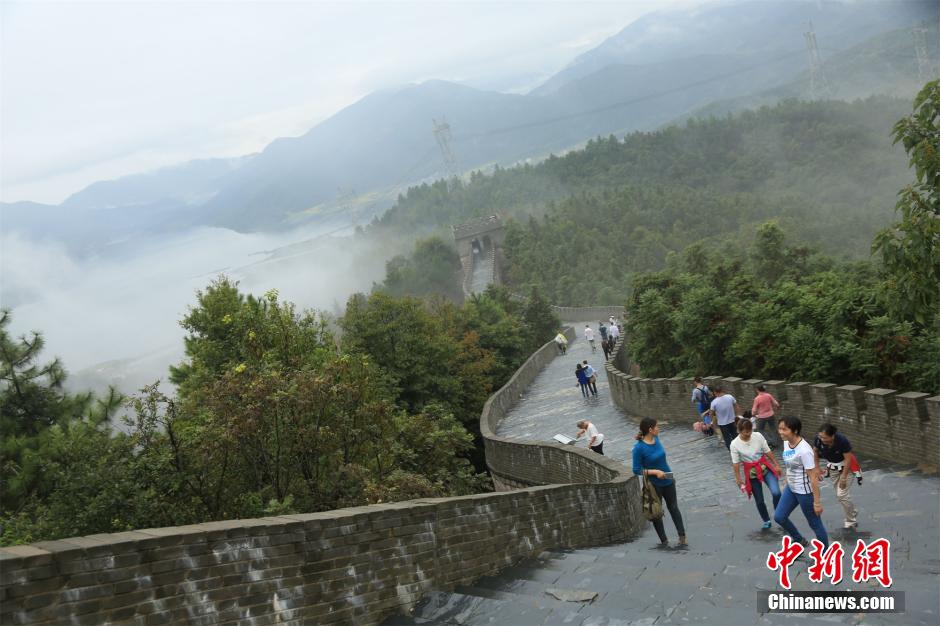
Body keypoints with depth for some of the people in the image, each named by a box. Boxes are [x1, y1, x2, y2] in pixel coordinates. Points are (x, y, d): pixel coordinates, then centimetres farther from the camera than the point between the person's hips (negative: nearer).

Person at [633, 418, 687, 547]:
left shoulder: (656, 439, -5)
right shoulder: (639, 448, -24)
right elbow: (636, 470, -19)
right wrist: (655, 472, -25)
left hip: (668, 481, 6)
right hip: (654, 485, -6)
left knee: (673, 507, 14)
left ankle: (682, 536, 22)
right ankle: (664, 541, 23)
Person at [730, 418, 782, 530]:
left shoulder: (758, 436, -11)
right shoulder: (735, 444, -15)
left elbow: (767, 451, -2)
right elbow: (735, 463, -9)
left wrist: (776, 465, 2)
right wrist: (738, 479, -7)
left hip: (765, 468, 1)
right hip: (751, 473, -1)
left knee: (776, 493, -18)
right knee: (759, 501, 8)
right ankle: (766, 521, 32)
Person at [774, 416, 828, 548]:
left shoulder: (804, 450, -28)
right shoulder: (786, 443, -3)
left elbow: (813, 477, -24)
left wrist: (817, 501, -20)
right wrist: (787, 484, 22)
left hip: (805, 492, -8)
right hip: (790, 488, 8)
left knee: (815, 524, 8)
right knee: (779, 517, 14)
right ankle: (799, 540, 38)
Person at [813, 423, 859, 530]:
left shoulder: (842, 440, -35)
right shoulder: (818, 439, -24)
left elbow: (848, 459, -26)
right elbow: (815, 451, -2)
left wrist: (843, 477, -21)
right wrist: (817, 467, -3)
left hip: (845, 466, -5)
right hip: (832, 467, 5)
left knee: (841, 494, -11)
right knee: (839, 494, 15)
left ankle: (851, 521, 8)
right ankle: (853, 512, 39)